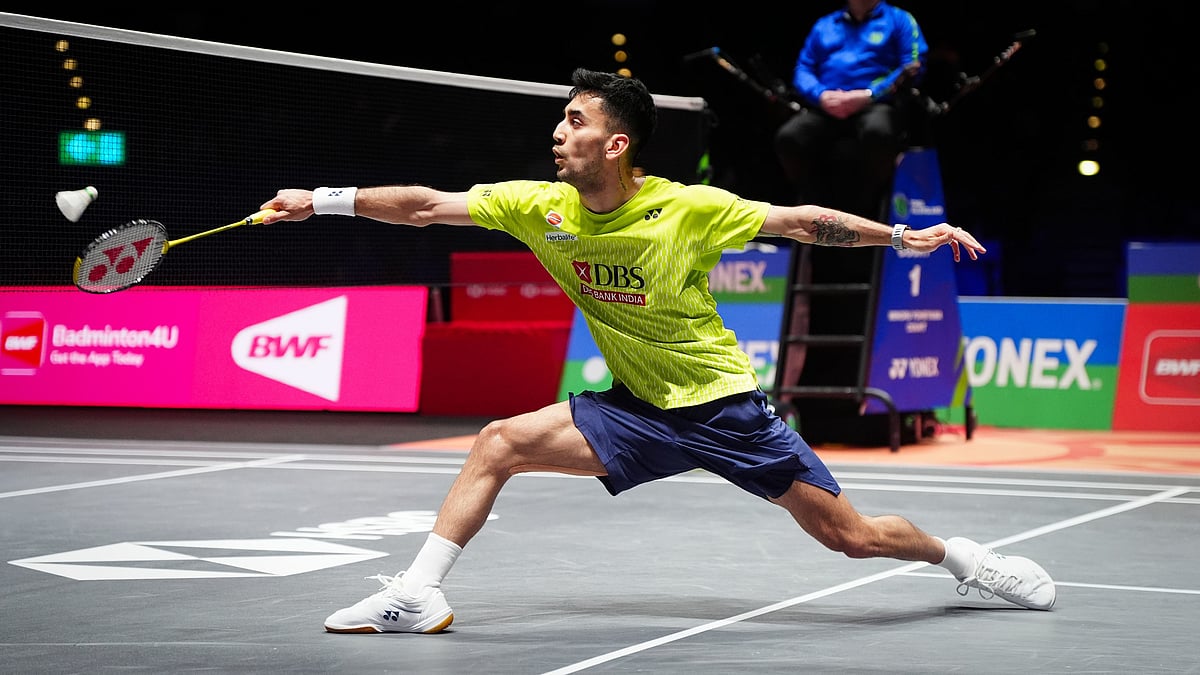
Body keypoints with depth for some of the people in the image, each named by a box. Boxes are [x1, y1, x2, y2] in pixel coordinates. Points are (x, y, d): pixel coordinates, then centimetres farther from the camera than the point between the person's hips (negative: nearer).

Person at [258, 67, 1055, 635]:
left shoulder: (690, 208, -20)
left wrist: (904, 237, -13)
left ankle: (960, 556, 26)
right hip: (637, 411, 4)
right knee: (499, 443, -12)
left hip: (723, 404, -3)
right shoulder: (541, 207, -10)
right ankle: (416, 596, -6)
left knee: (851, 535, -3)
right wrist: (322, 201, -21)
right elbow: (427, 206, -12)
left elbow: (802, 221, -12)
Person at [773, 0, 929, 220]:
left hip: (877, 104, -3)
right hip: (825, 107, 3)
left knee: (877, 131, -40)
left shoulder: (899, 20, 13)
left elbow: (913, 68, 0)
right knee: (788, 137, -28)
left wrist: (868, 95, -13)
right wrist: (821, 95, -7)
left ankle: (869, 212, -24)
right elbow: (802, 70, 16)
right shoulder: (824, 26, 25)